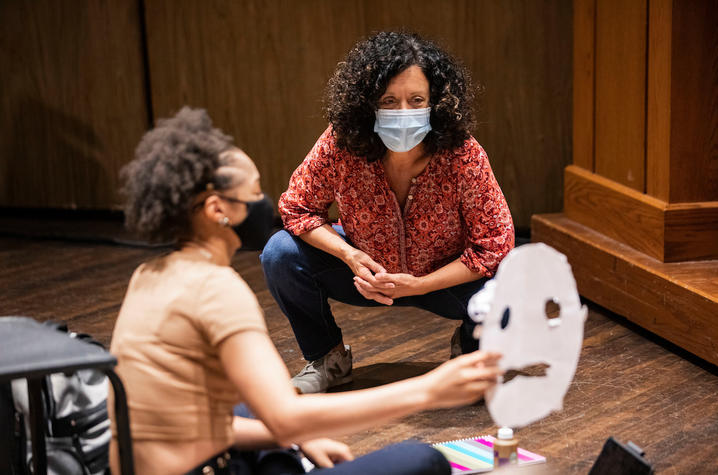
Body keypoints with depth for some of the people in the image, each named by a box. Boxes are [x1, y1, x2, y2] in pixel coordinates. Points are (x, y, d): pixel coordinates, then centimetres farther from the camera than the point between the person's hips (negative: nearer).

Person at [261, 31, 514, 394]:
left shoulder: (464, 156, -29)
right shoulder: (340, 145, -25)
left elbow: (495, 245, -23)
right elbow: (297, 207, -10)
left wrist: (417, 285, -29)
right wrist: (348, 255, -27)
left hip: (447, 277, -2)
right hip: (368, 271, 2)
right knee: (282, 254, -20)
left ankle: (468, 351, 10)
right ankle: (328, 359, 8)